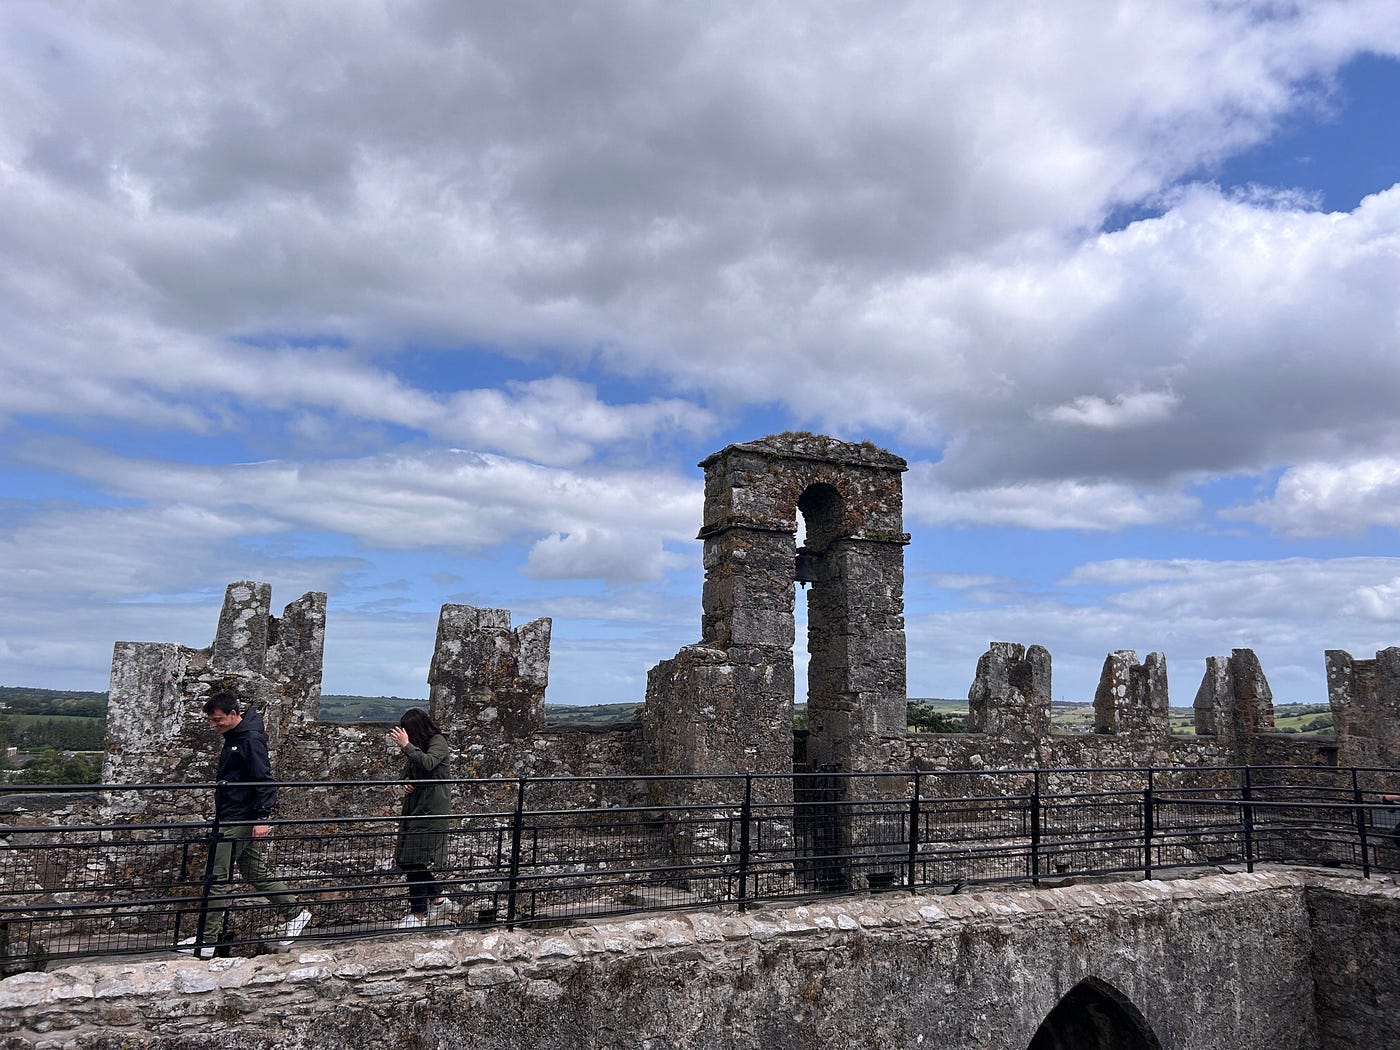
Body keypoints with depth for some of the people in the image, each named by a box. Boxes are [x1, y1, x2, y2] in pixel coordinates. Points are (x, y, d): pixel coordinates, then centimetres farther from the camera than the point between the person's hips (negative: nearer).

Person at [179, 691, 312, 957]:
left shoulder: (251, 739, -17)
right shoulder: (234, 737, 13)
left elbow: (264, 780, -22)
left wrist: (262, 818, -25)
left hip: (240, 820, -10)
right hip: (231, 818, 10)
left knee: (218, 876, -3)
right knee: (255, 872, 13)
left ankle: (207, 939, 7)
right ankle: (295, 912, 20)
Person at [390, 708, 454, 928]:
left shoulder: (438, 742, -11)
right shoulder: (417, 746, 11)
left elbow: (428, 763, -29)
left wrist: (406, 746, -26)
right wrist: (407, 784, 0)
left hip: (431, 808, -8)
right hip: (414, 806, 9)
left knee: (414, 859, -9)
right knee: (406, 858, 11)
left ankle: (420, 913, 2)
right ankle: (438, 898, 26)